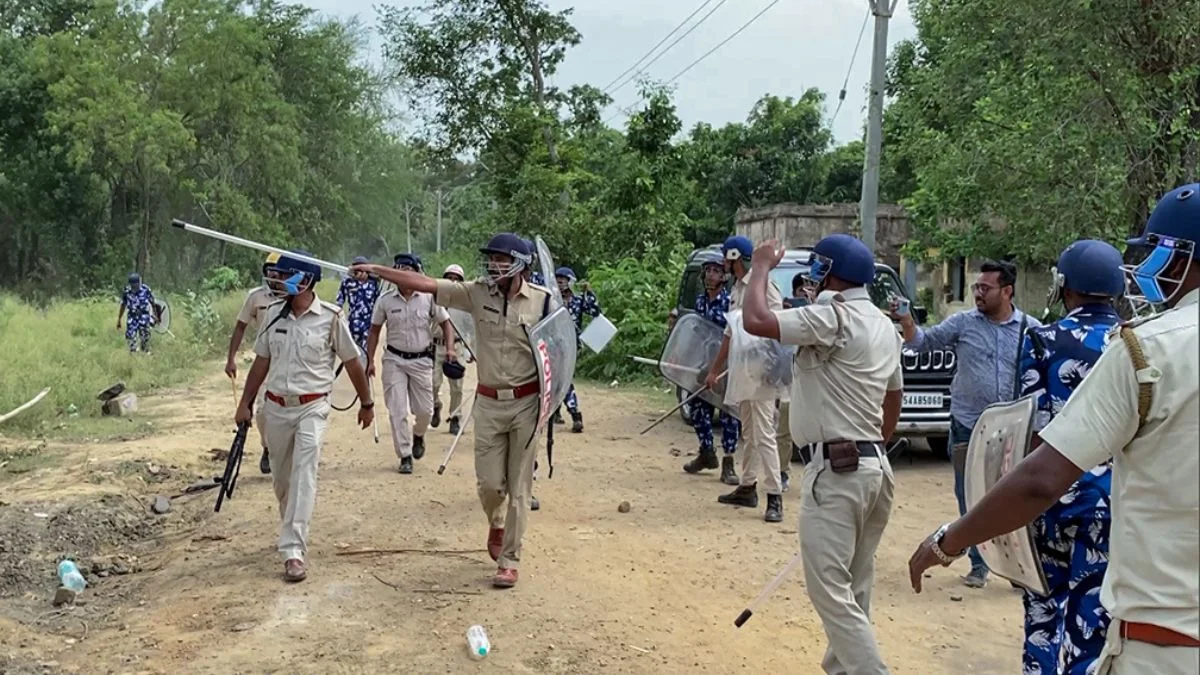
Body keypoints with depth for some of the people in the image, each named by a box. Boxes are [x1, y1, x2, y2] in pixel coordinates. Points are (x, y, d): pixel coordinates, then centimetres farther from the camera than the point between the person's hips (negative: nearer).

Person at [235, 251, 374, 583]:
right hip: (275, 407, 5)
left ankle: (293, 551, -18)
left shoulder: (330, 317, -10)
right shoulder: (274, 313, 2)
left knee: (304, 474, -16)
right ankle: (294, 533, 39)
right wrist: (245, 403, 11)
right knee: (281, 479, 15)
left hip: (312, 408, -5)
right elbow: (261, 361, 11)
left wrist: (367, 403, 8)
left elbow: (352, 362, 1)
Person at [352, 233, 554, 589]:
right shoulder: (478, 293, -3)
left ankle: (510, 559, 17)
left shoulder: (543, 301, -7)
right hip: (489, 402, 2)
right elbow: (423, 283, -6)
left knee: (519, 486, 4)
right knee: (489, 483, 5)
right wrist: (376, 270, -12)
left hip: (526, 403, -2)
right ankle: (496, 523, 39)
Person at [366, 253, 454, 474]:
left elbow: (445, 323, 4)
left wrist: (450, 348, -11)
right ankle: (405, 456, 8)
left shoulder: (429, 298, -4)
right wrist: (370, 360, 2)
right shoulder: (385, 301, -1)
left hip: (421, 360, 0)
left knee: (424, 410, 3)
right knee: (397, 411, -2)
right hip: (394, 360, 0)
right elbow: (374, 331, 7)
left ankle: (418, 436, 36)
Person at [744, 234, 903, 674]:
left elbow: (756, 321, -24)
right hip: (873, 465, 10)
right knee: (853, 587, 17)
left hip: (836, 470, -10)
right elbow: (894, 397, 22)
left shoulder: (833, 316, -15)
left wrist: (762, 267, -7)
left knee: (830, 589, -6)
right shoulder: (884, 325, 15)